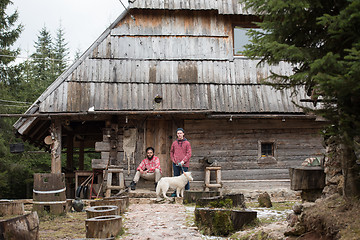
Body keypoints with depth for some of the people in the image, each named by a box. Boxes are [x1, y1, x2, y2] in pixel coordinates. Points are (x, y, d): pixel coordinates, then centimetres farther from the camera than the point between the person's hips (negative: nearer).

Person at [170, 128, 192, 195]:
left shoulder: (187, 143, -1)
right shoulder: (174, 143, 10)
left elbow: (189, 154, -5)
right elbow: (171, 152, 18)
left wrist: (183, 161, -14)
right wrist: (173, 160, 4)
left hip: (184, 164, -4)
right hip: (175, 164, 4)